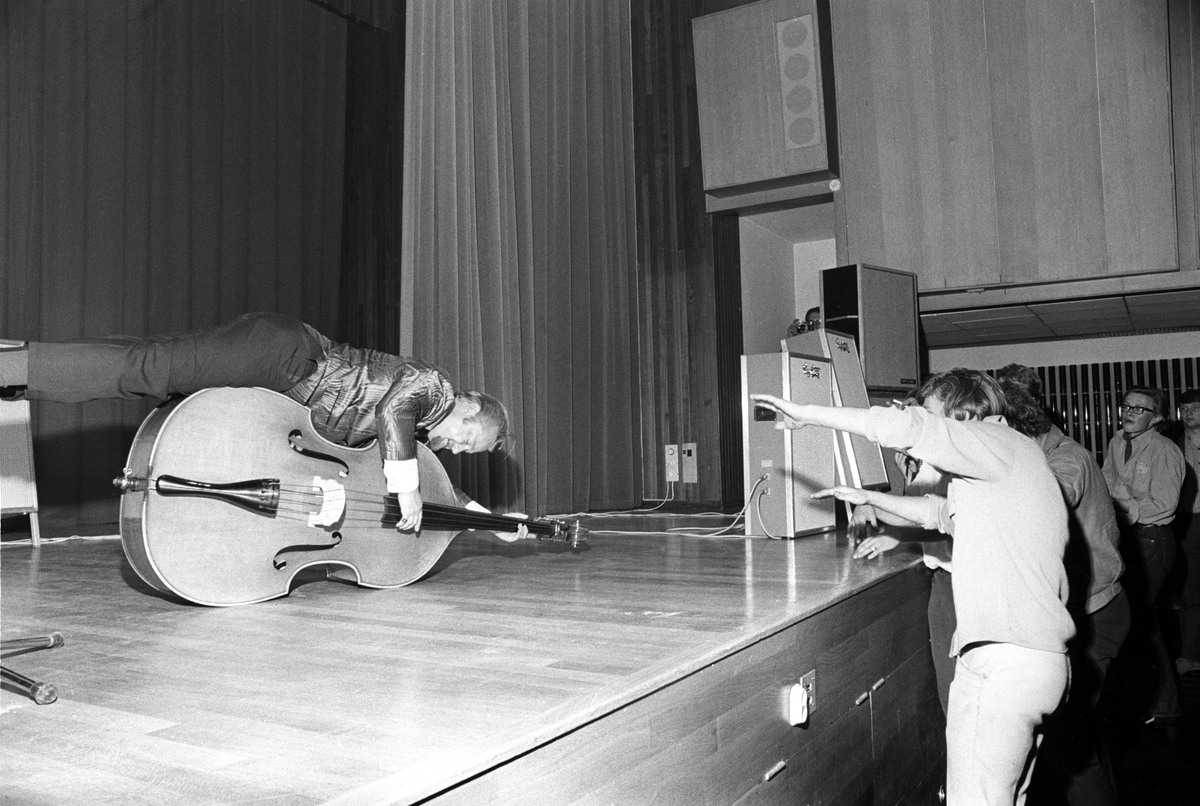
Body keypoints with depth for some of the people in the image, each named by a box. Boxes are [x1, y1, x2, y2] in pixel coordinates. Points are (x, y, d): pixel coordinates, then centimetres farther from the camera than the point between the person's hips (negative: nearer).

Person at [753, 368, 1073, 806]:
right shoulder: (1003, 465, 22)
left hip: (1006, 659, -11)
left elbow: (905, 427, -22)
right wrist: (868, 498, 27)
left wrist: (807, 414, -15)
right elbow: (941, 512, 33)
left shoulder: (1003, 444, -8)